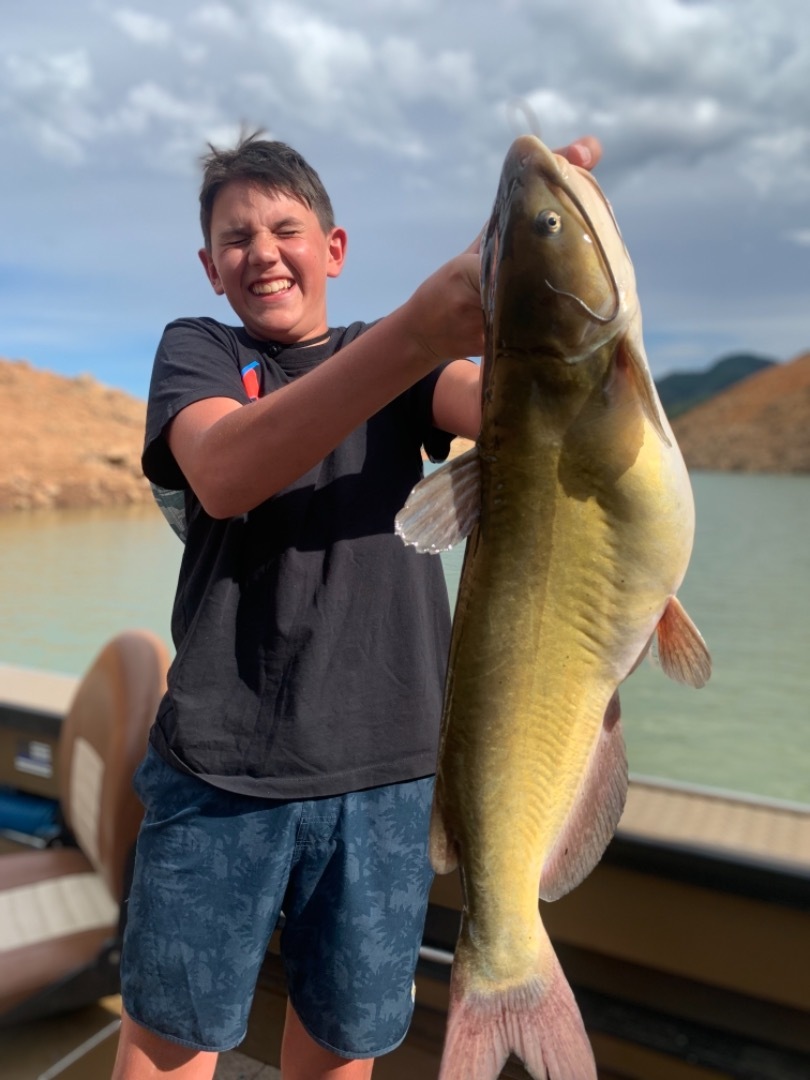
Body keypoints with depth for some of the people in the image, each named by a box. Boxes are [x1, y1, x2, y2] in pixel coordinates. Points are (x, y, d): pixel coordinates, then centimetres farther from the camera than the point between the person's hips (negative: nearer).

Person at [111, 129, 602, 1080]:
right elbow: (222, 475, -21)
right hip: (219, 760, -1)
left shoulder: (398, 360, 10)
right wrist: (423, 327, -33)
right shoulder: (195, 350, 3)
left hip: (383, 763, 2)